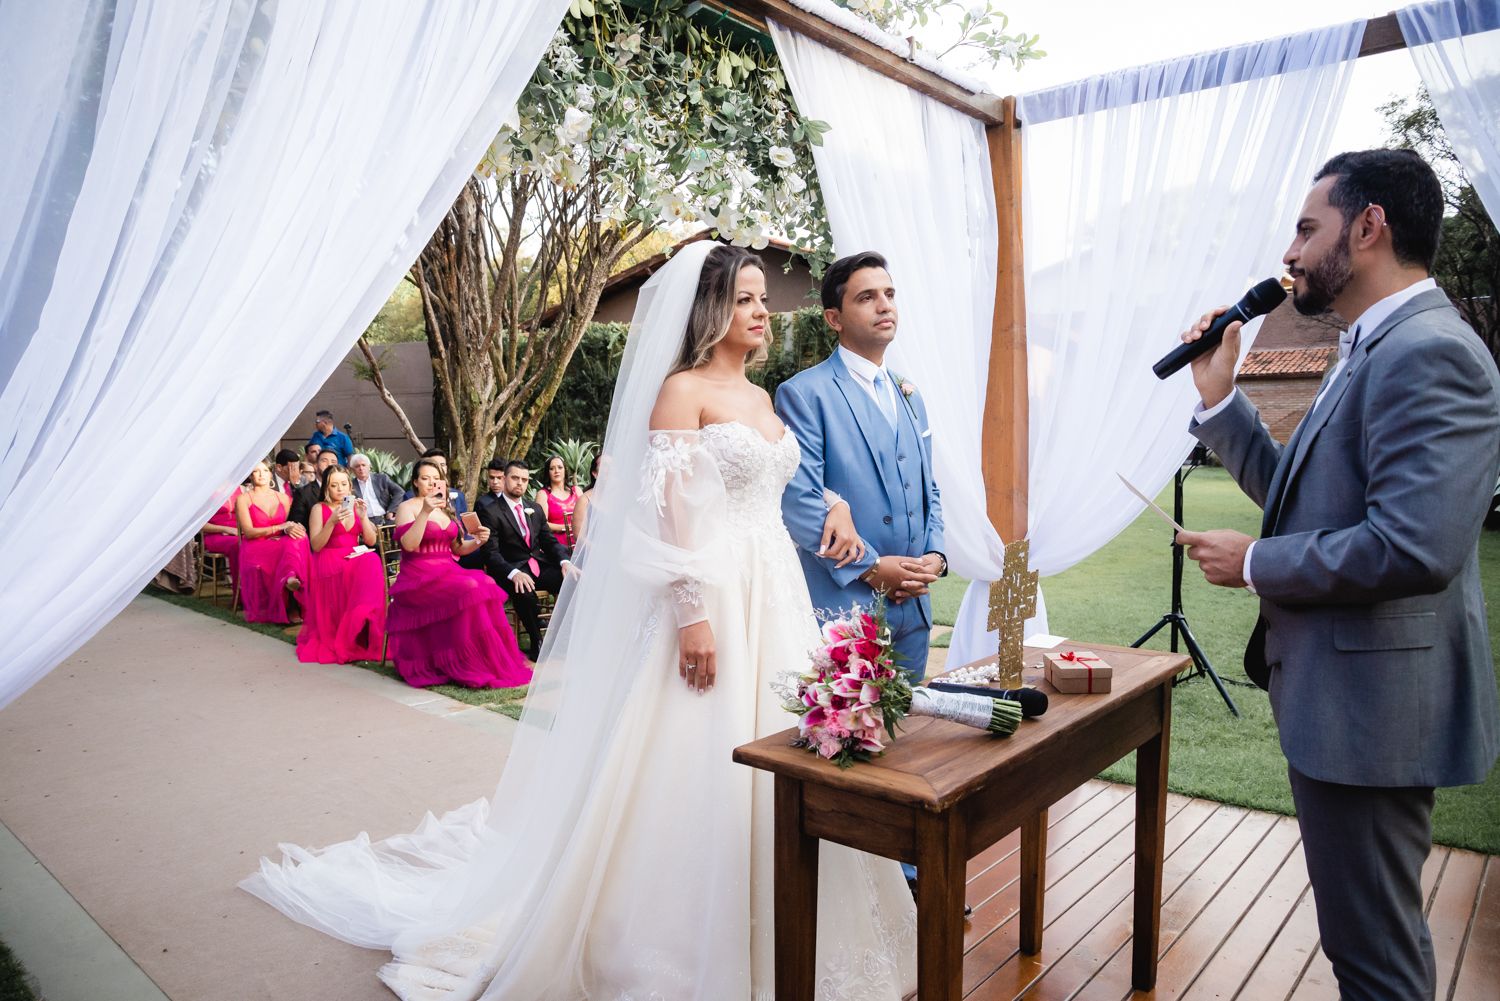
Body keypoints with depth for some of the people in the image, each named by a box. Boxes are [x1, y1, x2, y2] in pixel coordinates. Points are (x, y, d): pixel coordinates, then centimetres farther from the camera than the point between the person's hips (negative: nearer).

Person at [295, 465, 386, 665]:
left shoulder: (355, 506, 15)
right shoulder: (319, 508, 4)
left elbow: (371, 541, 7)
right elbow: (315, 546, -5)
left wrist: (363, 517, -9)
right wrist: (332, 522, -19)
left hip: (355, 558, 3)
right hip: (328, 561, -3)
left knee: (372, 563, -33)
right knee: (357, 570, -36)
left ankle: (364, 636, -29)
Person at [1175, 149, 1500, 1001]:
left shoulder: (1428, 352, -20)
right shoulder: (1376, 350, 12)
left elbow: (1412, 546, -30)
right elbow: (1300, 492, 14)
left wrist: (1254, 565, -17)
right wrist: (1219, 396, 6)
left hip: (1374, 705, -10)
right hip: (1349, 695, 10)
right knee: (1377, 931, 26)